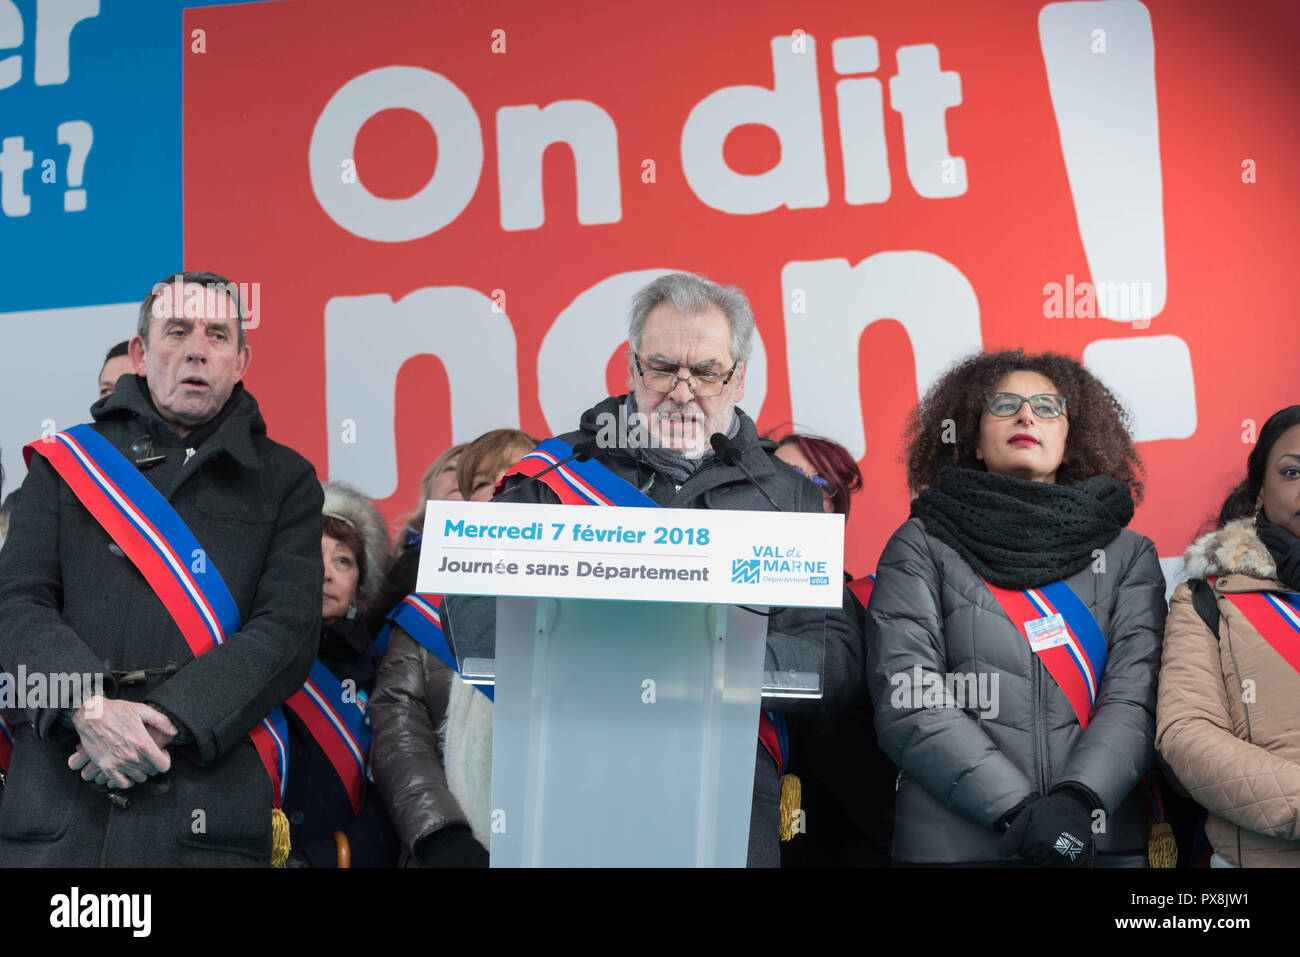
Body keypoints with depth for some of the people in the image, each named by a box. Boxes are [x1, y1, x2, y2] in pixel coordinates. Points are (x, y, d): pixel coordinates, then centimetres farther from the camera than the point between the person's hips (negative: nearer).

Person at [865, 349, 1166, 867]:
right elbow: (909, 702, -7)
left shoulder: (1128, 554, 11)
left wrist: (1078, 801, -18)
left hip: (1104, 842, 2)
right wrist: (1017, 810, -17)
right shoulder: (921, 548, 4)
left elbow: (1134, 695, -1)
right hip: (953, 843, -2)